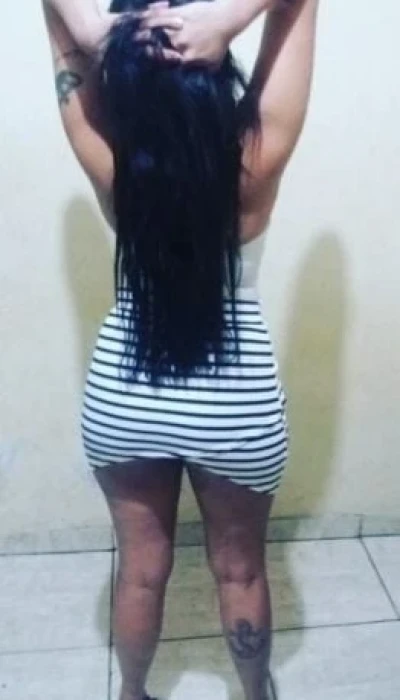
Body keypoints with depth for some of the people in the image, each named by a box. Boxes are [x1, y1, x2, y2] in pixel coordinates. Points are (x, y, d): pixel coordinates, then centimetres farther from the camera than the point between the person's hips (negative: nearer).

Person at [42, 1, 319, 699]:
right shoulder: (254, 164, -20)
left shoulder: (111, 165, -16)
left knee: (142, 567, 23)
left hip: (122, 398, 2)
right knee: (240, 571, 22)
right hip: (236, 405, -1)